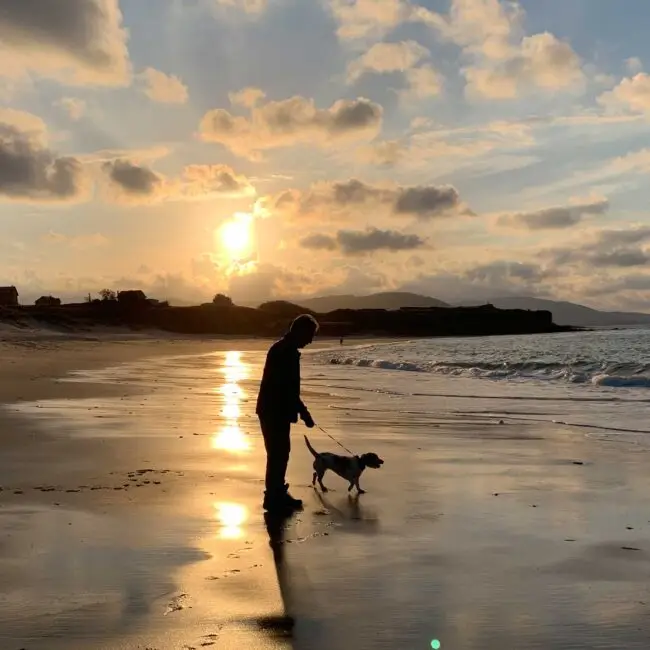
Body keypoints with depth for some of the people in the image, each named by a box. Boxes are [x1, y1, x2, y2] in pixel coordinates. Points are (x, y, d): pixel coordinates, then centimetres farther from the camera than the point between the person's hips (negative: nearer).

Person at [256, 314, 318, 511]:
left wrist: (301, 411, 22)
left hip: (275, 410, 10)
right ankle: (274, 497, 6)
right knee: (278, 453, -2)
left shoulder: (283, 349, 13)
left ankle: (277, 493, 26)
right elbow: (288, 389, -24)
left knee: (280, 452, 16)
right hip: (275, 412, -10)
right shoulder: (286, 352, -20)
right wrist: (304, 413, -17)